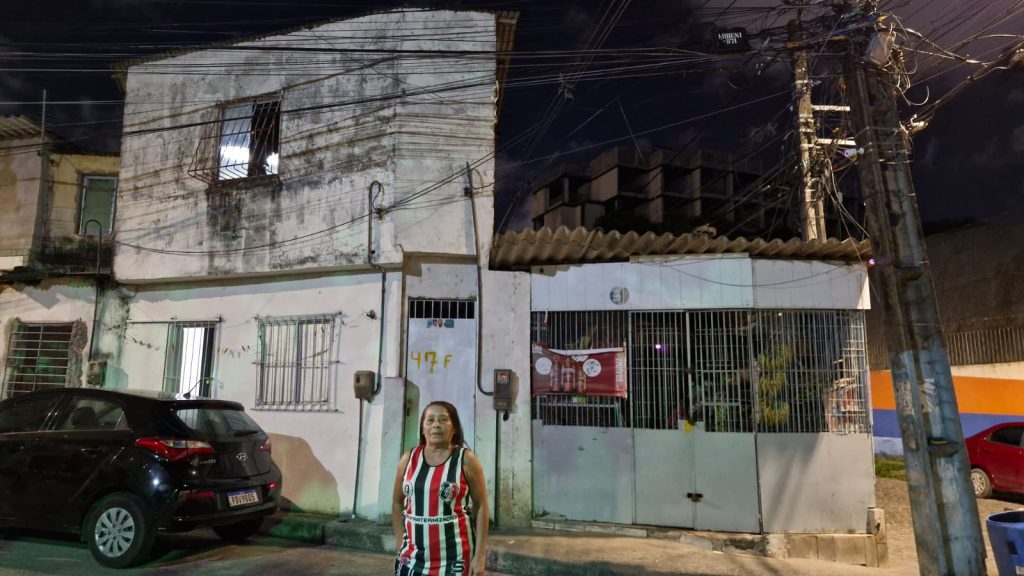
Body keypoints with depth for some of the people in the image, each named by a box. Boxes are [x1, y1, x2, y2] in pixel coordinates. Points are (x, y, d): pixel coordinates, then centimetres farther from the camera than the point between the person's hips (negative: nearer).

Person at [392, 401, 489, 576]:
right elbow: (397, 502, 14)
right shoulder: (409, 459, 3)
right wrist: (400, 541, 7)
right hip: (413, 558, 3)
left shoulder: (466, 459, -5)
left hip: (455, 558, -3)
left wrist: (479, 555, -7)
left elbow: (481, 507, -4)